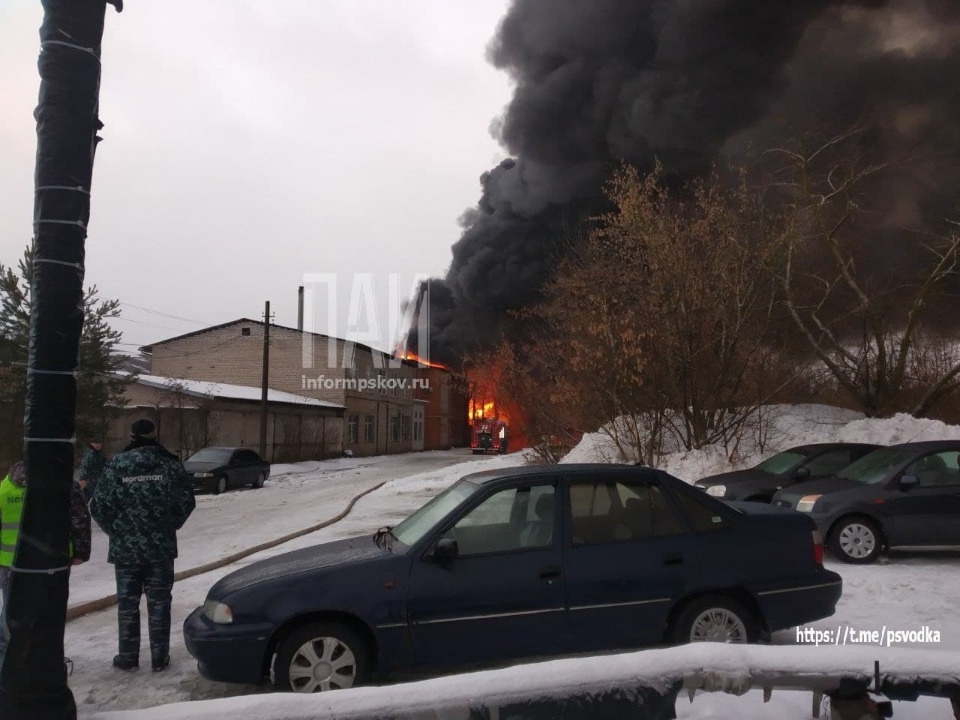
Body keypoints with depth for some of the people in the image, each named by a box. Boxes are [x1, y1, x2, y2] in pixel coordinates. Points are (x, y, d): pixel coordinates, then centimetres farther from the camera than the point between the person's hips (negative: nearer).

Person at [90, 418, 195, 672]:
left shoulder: (116, 465, -5)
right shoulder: (170, 464, -4)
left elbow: (98, 506, -6)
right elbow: (186, 501, -3)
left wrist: (117, 531, 10)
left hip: (125, 547, 0)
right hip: (161, 547, 0)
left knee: (127, 603, 12)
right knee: (158, 603, 9)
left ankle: (128, 657, 19)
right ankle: (160, 657, 13)